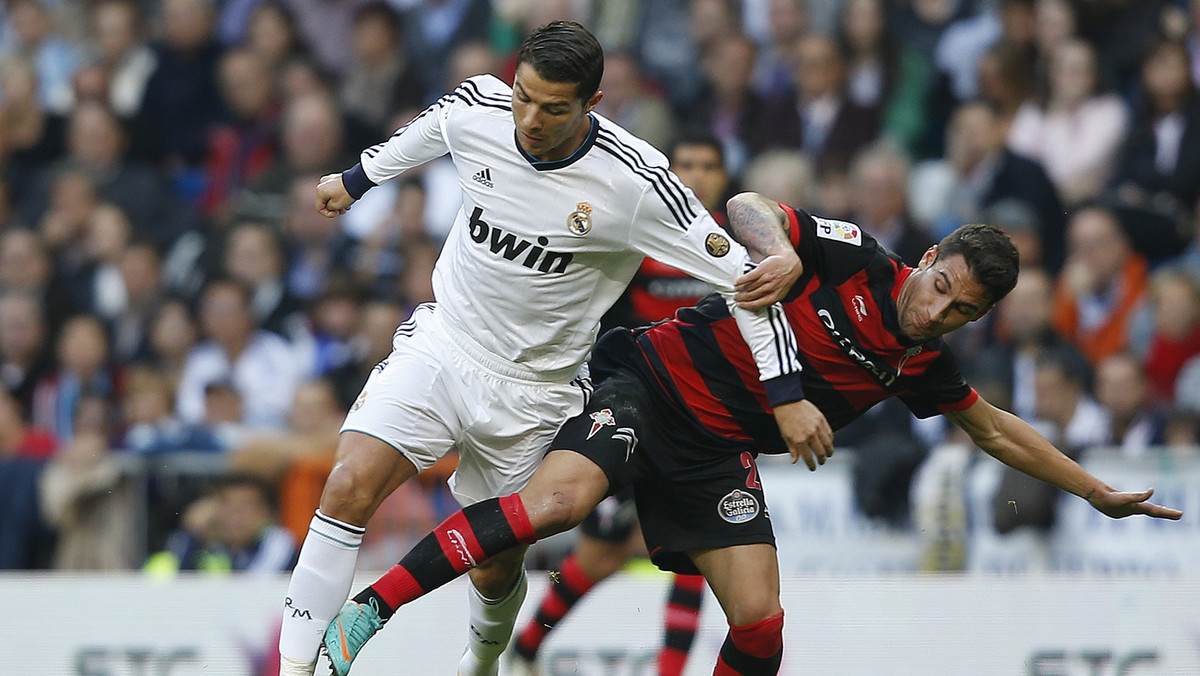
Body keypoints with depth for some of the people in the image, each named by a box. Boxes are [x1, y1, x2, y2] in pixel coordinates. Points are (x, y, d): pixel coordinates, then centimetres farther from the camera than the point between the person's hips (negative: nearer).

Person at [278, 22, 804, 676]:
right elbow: (421, 135, 13)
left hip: (534, 394, -2)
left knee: (495, 570, 8)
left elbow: (742, 275, -19)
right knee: (349, 486, -21)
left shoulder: (633, 180, -24)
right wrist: (354, 180, 29)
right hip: (441, 345, 2)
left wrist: (785, 396, -21)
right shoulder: (476, 107, -13)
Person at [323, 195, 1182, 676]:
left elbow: (999, 431, 24)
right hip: (653, 383, -6)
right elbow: (747, 208, -19)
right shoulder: (852, 258, -11)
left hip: (719, 455, 6)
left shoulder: (922, 363, 8)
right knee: (559, 498, -32)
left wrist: (1099, 491, 27)